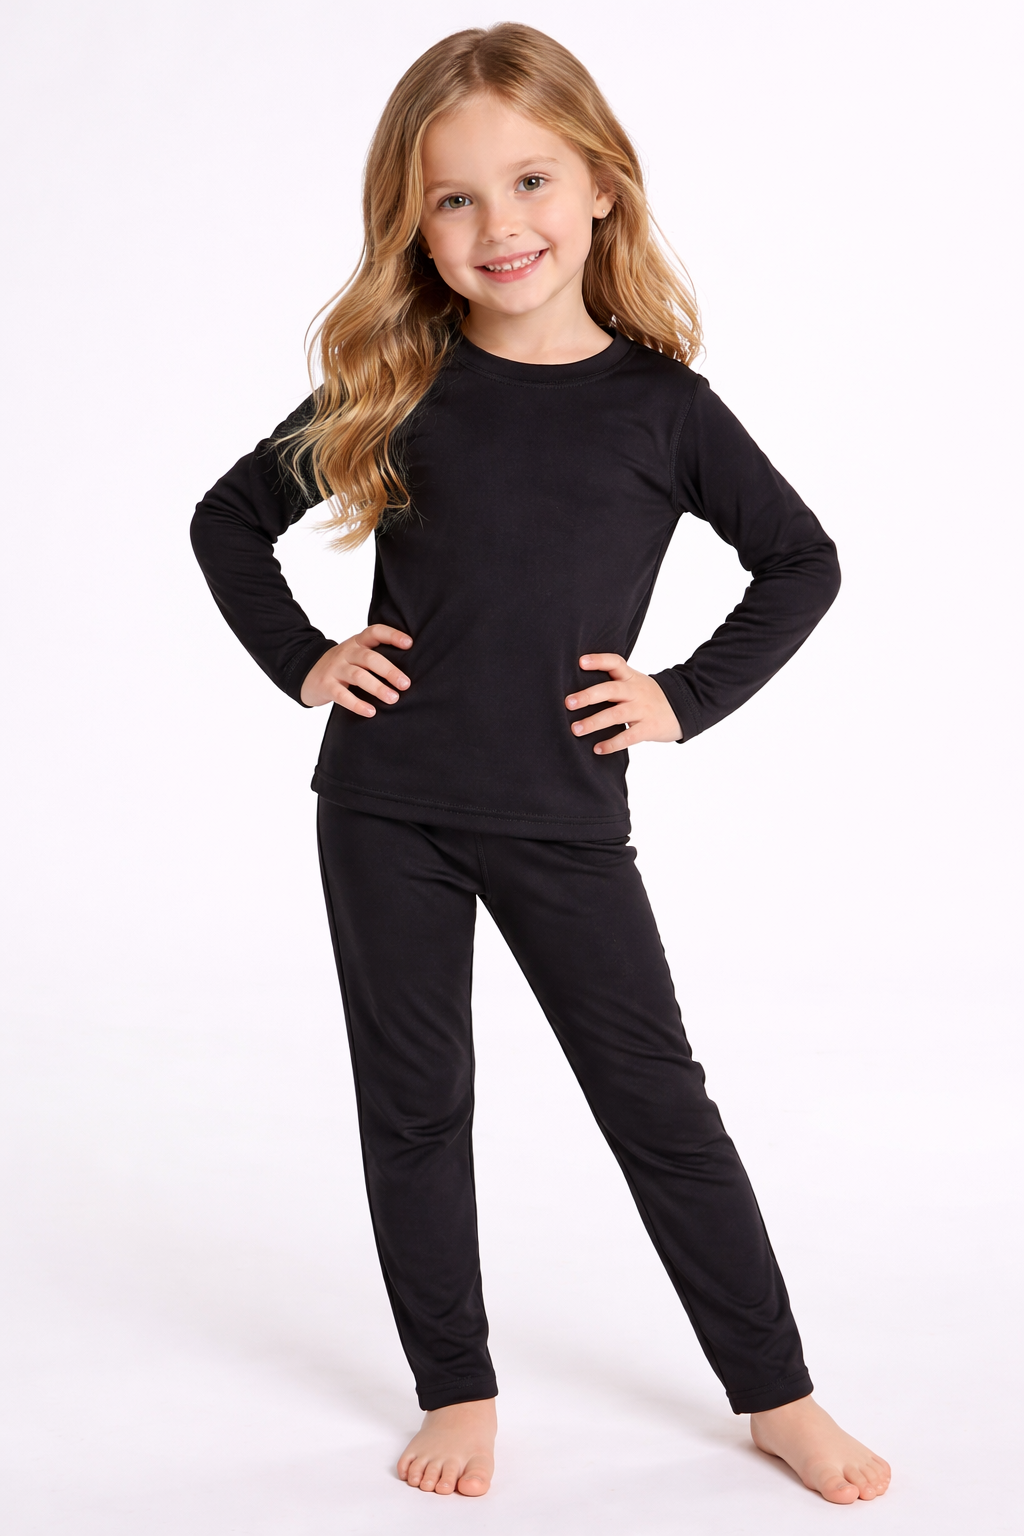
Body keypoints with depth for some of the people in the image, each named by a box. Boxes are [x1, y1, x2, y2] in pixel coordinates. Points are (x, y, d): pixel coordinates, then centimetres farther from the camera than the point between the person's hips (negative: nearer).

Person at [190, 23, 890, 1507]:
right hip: (386, 809, 1)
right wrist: (302, 661, -1)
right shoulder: (394, 390, -2)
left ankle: (780, 1398, 19)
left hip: (565, 823, -1)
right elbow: (229, 518, 10)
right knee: (416, 1106, 10)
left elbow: (802, 563, 7)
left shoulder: (659, 405, -4)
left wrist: (689, 697, -2)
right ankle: (458, 1392, 27)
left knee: (660, 1103, 6)